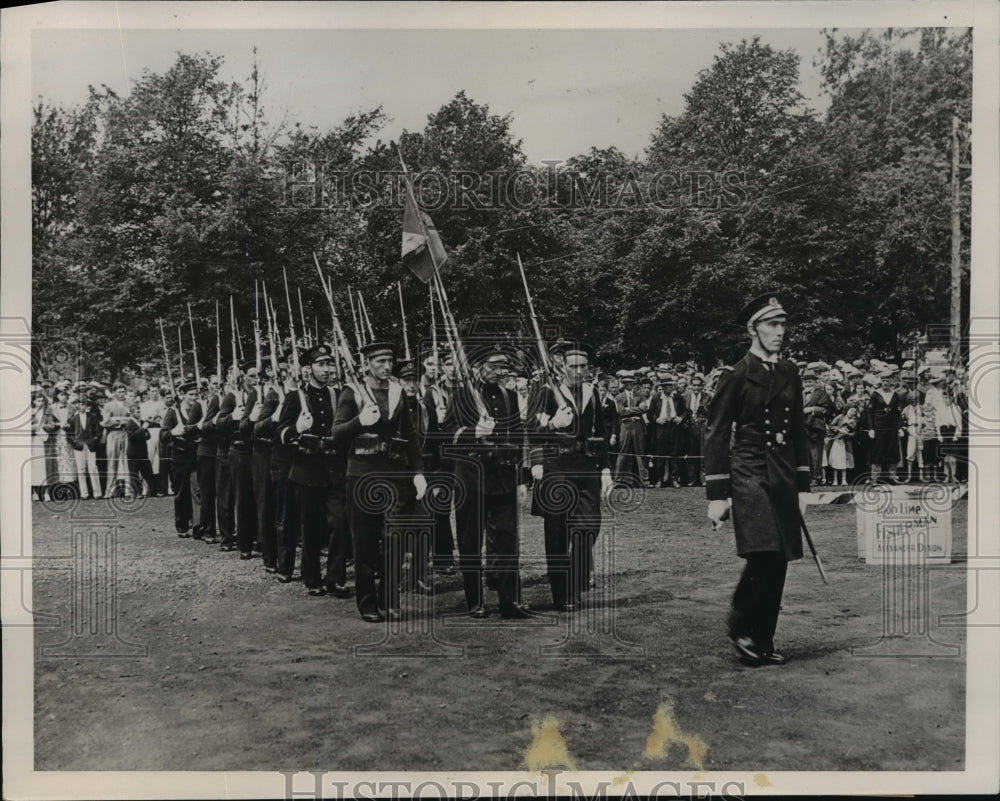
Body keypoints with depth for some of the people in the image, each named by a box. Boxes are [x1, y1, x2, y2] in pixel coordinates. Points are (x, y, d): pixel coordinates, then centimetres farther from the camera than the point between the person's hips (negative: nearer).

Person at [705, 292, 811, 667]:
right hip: (749, 475, -6)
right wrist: (716, 495, -9)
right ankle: (740, 626, 6)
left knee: (778, 562, 5)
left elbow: (799, 431, 17)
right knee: (762, 556, -17)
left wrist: (802, 486, 13)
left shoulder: (790, 374, 12)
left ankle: (764, 641, 18)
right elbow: (716, 435, -5)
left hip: (784, 477, 6)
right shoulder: (736, 376, -5)